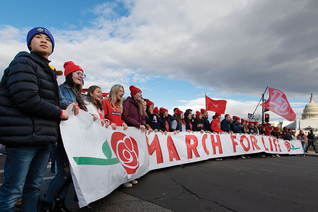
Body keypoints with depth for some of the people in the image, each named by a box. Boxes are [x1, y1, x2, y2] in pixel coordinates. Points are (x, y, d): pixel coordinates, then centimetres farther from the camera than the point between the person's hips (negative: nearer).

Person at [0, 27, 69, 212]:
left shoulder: (49, 72, 22)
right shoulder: (23, 63, -4)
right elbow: (27, 99, -18)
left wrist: (67, 107, 2)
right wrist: (59, 113, -9)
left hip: (45, 138, 8)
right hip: (25, 136, -8)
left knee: (34, 186, 16)